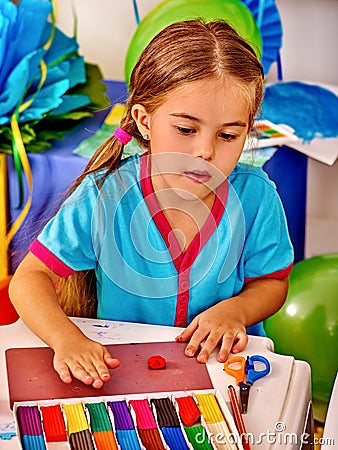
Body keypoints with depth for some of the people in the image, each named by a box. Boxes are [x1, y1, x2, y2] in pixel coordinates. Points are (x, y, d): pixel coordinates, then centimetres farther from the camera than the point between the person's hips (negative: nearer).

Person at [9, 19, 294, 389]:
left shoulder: (257, 197, -12)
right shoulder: (104, 196, -17)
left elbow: (271, 282, 3)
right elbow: (29, 278, -12)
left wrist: (234, 309, -18)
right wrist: (66, 338, -31)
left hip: (224, 363, 2)